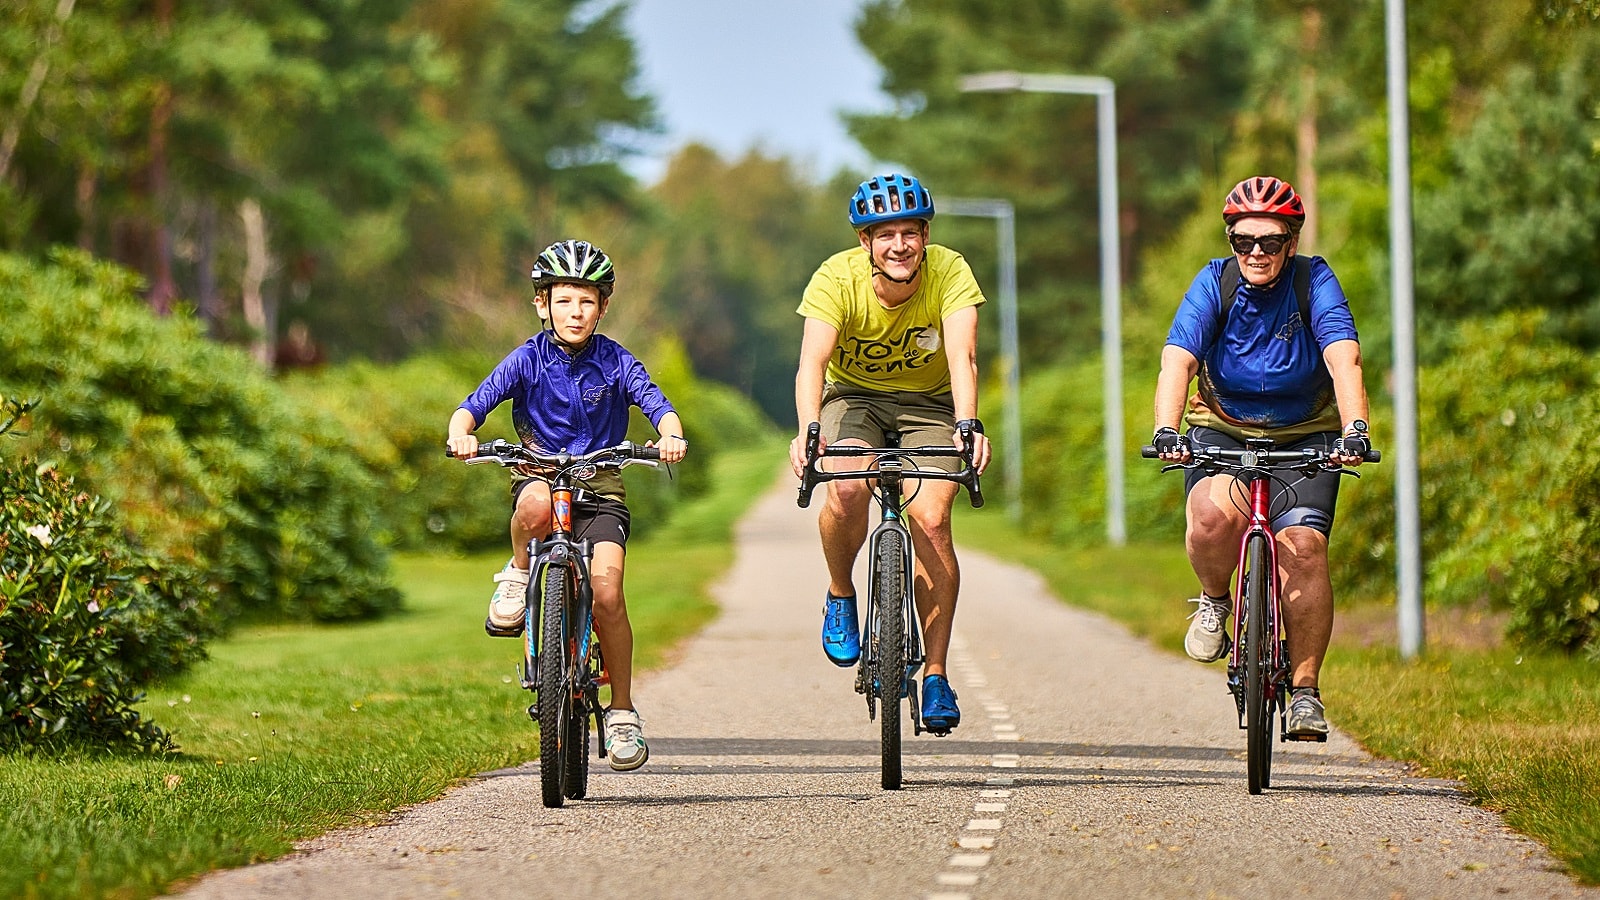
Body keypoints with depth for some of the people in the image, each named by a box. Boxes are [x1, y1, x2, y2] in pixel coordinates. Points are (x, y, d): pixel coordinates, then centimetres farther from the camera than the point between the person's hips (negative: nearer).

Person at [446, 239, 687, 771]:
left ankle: (623, 712, -6)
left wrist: (670, 435, -34)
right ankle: (518, 575, -8)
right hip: (539, 473, 0)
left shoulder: (615, 362, -1)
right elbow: (474, 405, -10)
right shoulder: (528, 360, -2)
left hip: (599, 490, 0)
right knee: (536, 503, -40)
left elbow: (657, 405, -11)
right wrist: (460, 434, -33)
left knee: (606, 589, -20)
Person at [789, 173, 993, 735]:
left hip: (928, 401, 0)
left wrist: (968, 424, -52)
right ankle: (840, 596, -1)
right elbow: (813, 362, -35)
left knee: (931, 519, -21)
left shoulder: (949, 272, -22)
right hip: (855, 397, 0)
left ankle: (936, 676, -12)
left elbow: (961, 357, -33)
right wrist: (808, 430, -53)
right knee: (847, 491, -31)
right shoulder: (837, 278, -23)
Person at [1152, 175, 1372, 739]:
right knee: (1214, 514, -31)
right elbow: (1177, 361, -26)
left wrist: (1355, 431, -45)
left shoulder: (1313, 282, -15)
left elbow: (1344, 359, -28)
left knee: (1303, 545, -21)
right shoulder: (1215, 283, -13)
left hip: (1306, 437, 0)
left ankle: (1306, 690, -10)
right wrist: (1166, 430, -43)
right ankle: (1214, 600, 1)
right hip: (1222, 430, 0)